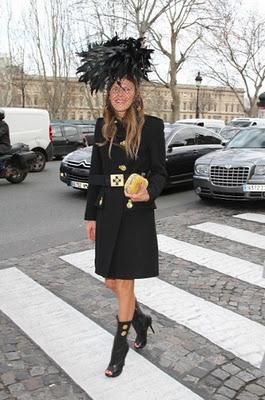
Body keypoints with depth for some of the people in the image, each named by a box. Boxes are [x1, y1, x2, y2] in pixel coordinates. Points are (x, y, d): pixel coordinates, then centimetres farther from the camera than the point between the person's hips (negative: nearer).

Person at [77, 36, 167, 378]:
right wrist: (91, 215, 9)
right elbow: (95, 173, 10)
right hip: (107, 211, 5)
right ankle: (141, 319, 41)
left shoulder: (151, 125, -6)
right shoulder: (102, 126, 8)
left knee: (124, 283, 2)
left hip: (137, 212, -5)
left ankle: (120, 345, 23)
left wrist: (149, 191, -26)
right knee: (111, 281, 12)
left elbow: (160, 171, -4)